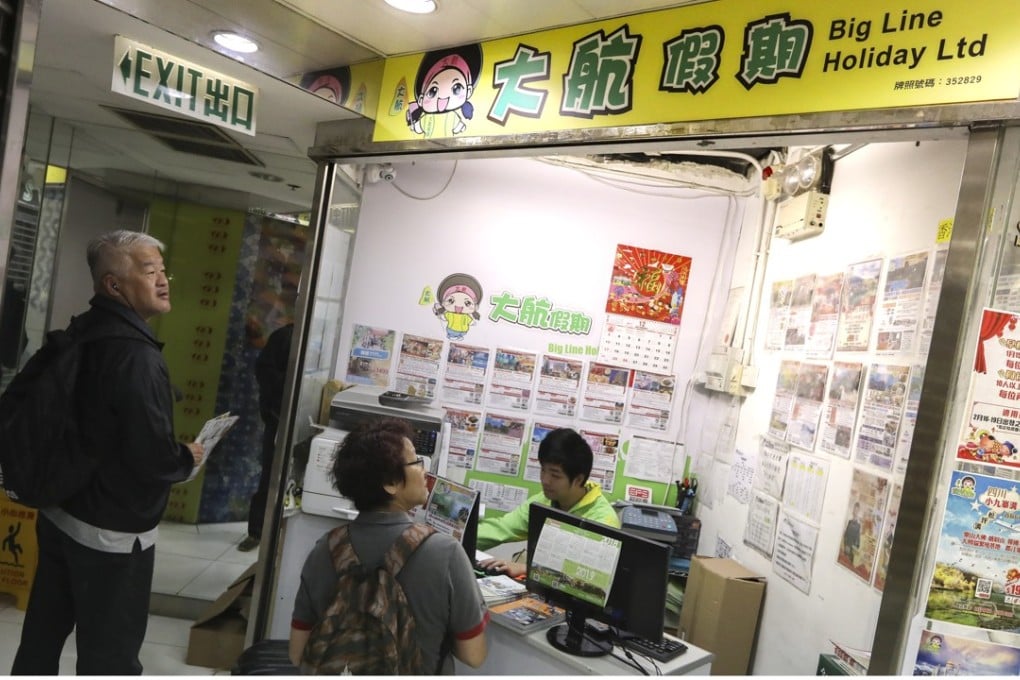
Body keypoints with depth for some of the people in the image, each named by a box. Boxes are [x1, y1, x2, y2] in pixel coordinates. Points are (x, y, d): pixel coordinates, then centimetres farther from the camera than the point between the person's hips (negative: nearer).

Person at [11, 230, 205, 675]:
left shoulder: (79, 333, 3)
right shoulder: (136, 356, -26)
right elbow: (153, 458, -28)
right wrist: (188, 459, -7)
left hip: (59, 512, 9)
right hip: (113, 531, -9)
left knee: (43, 634, 21)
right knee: (110, 654, 6)